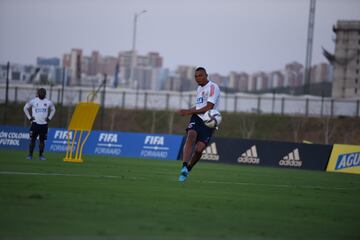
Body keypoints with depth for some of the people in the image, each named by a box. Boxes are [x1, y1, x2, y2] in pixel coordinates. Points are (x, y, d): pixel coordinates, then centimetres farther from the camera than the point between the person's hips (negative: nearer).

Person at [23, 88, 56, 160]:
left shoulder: (48, 102, 5)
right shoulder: (33, 101, -2)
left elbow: (53, 110, 22)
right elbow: (25, 108, 9)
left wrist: (49, 118, 11)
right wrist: (29, 117, 3)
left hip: (44, 124, 2)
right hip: (35, 123, -2)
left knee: (42, 140, 4)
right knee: (32, 139, -6)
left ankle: (41, 155, 11)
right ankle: (30, 155, -2)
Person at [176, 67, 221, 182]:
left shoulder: (213, 87, -8)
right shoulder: (199, 88, 19)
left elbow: (208, 108, -16)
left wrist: (189, 111, -12)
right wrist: (186, 111, 15)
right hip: (197, 118, 5)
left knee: (199, 149, -12)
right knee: (191, 136, -26)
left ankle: (188, 169, 15)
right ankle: (184, 167, -39)